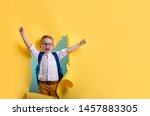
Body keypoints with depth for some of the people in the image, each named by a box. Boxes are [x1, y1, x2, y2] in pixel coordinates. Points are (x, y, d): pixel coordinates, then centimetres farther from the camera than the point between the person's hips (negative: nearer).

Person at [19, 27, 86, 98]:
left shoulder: (56, 55, 7)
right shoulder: (39, 55, 6)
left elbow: (68, 50, 7)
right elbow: (30, 46, 2)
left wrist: (80, 44, 5)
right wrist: (22, 34, -3)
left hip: (55, 84, 0)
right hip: (43, 84, 0)